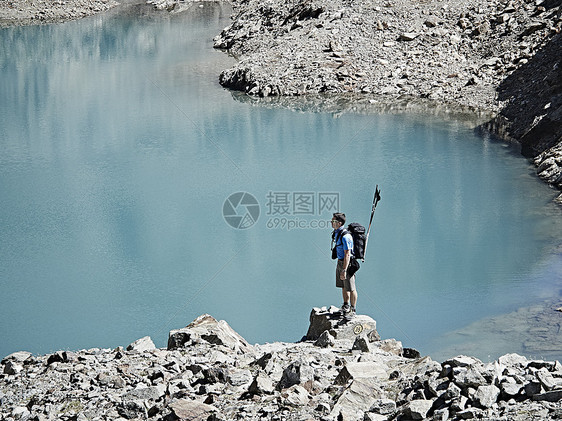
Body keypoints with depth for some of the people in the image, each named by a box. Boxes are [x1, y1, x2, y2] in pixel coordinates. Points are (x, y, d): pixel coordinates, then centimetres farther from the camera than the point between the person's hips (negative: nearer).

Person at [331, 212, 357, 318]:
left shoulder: (345, 236, -25)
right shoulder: (336, 233, 7)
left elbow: (347, 254, -26)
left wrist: (344, 270, -28)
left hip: (347, 263, -10)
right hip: (340, 262, 10)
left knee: (350, 288, 0)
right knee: (343, 286, 19)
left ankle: (352, 310, 9)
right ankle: (346, 306, 32)